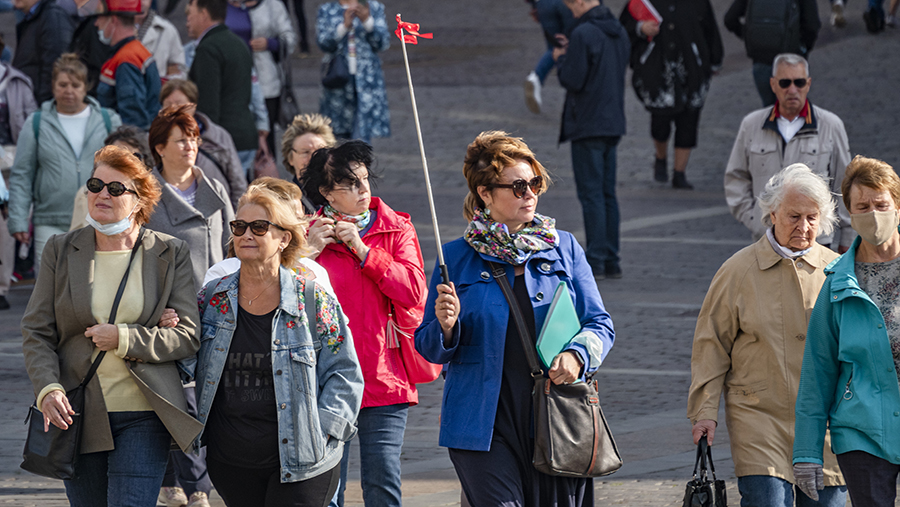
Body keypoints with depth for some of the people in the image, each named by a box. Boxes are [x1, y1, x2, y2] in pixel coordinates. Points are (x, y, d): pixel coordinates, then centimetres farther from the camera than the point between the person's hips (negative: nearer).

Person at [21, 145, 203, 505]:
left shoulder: (169, 254, 3)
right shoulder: (61, 251, 6)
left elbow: (189, 337, -1)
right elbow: (36, 333, 4)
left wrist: (124, 339, -14)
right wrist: (48, 389, -14)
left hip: (142, 417, -2)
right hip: (78, 413, 2)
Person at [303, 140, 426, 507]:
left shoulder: (397, 229, 8)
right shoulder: (310, 233, 7)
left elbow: (413, 292, -6)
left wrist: (362, 249, -8)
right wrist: (309, 252, -10)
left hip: (383, 379, 0)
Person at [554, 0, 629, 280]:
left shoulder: (584, 34, -17)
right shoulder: (619, 32, 9)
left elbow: (572, 80, -18)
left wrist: (561, 58, 2)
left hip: (587, 125, -8)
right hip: (613, 125, 8)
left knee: (591, 194, -5)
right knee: (607, 194, 13)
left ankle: (595, 262, -6)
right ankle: (611, 260, 15)